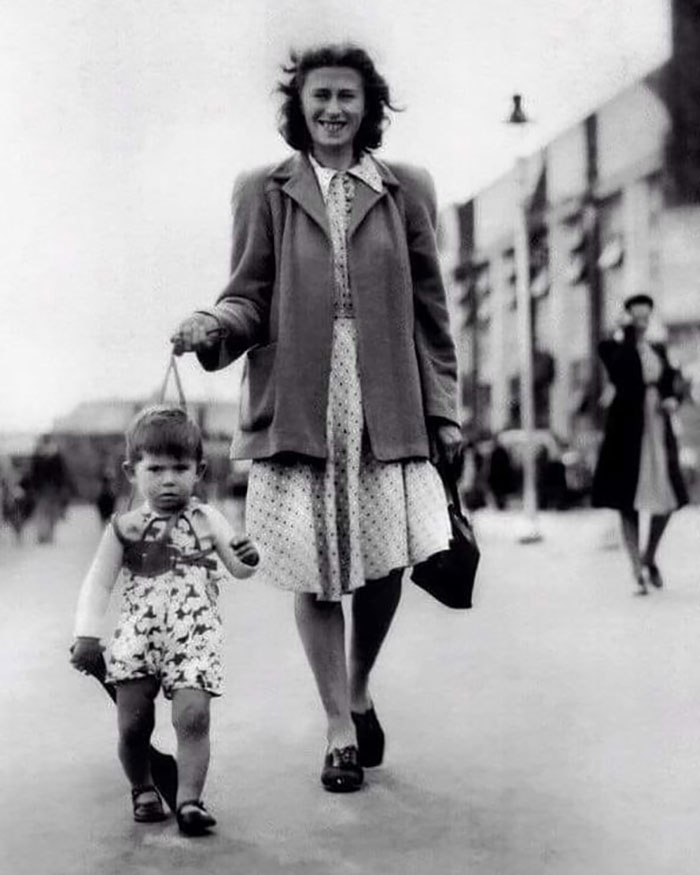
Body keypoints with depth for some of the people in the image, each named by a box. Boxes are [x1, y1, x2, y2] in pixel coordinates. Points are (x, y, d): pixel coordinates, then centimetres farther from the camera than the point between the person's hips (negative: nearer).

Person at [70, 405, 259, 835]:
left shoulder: (207, 520, 6)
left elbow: (239, 569, 5)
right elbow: (98, 585, 5)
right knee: (133, 723, 2)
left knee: (193, 715, -16)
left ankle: (189, 798, -10)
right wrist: (87, 636, -4)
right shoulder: (125, 528, 3)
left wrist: (247, 557, -19)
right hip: (137, 637, 1)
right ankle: (143, 789, 26)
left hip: (194, 636, 0)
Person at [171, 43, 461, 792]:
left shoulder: (406, 190, 12)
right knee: (316, 568, 1)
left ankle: (360, 689, 29)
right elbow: (251, 296, 6)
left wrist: (442, 407, 7)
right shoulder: (263, 192, 10)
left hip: (387, 406, 1)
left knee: (385, 561, -1)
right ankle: (339, 729, 16)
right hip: (297, 406, -1)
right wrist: (213, 324, -17)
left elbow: (429, 306, 11)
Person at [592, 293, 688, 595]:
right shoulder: (613, 347, -2)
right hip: (628, 428, -5)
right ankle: (638, 570, 2)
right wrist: (627, 335, -18)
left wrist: (672, 398, -2)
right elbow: (621, 373, -23)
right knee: (629, 502, -2)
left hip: (658, 427, 5)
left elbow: (669, 384, 20)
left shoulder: (658, 350, 14)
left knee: (667, 497, 4)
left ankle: (649, 558, 26)